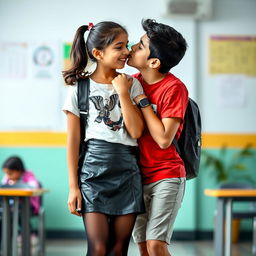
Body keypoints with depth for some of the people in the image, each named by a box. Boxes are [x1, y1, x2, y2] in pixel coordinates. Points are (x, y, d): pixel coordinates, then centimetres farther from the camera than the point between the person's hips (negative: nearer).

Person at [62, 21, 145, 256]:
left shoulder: (131, 84, 6)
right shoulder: (79, 88, 1)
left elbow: (136, 131, -4)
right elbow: (73, 141, 1)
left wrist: (122, 93, -8)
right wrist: (73, 186, -2)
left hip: (127, 173, 2)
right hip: (93, 171, -2)